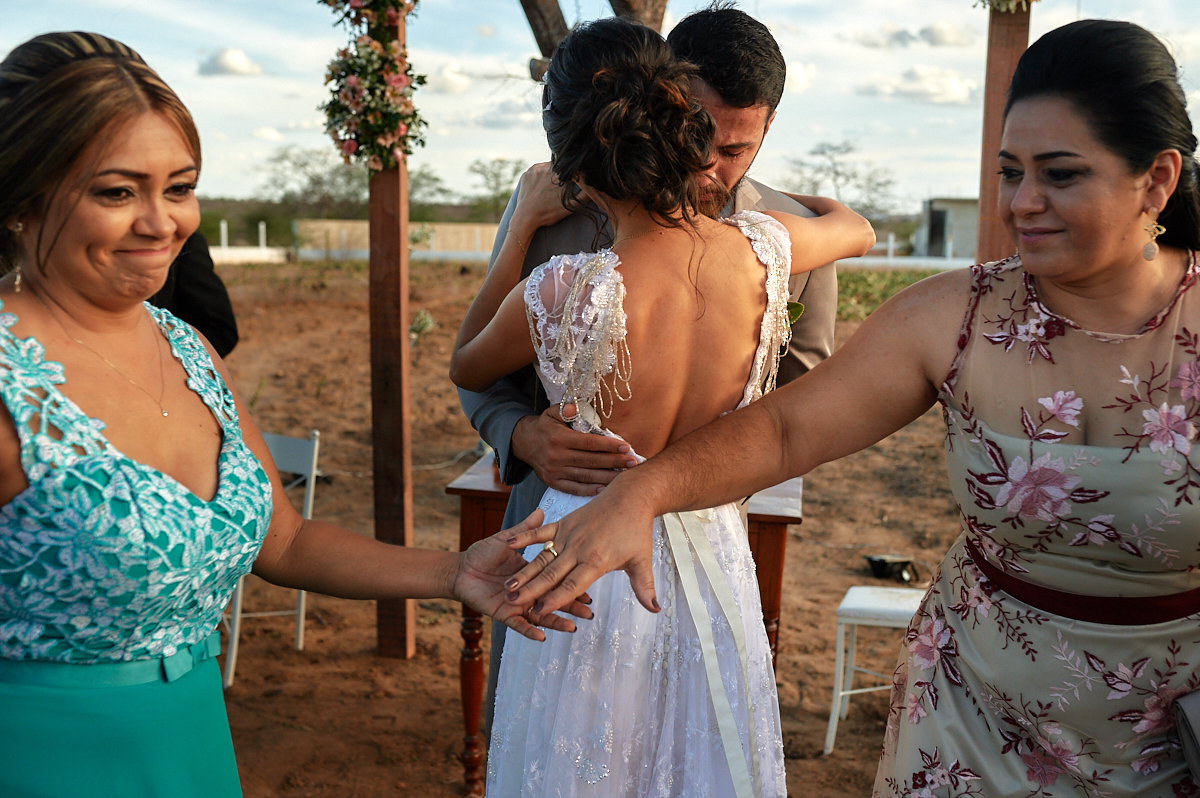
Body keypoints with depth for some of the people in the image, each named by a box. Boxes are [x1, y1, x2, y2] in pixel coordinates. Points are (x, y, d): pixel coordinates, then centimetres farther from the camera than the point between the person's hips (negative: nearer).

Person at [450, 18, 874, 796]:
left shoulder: (560, 294, -26)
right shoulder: (764, 251, -16)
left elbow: (466, 369, -1)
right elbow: (858, 228, 11)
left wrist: (521, 225, 0)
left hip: (588, 565, -3)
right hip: (715, 555, 4)